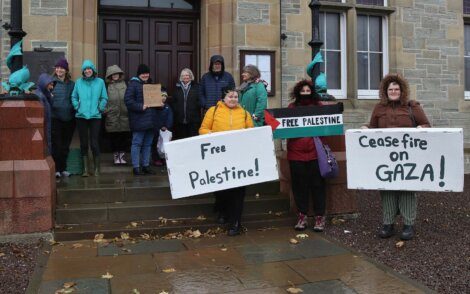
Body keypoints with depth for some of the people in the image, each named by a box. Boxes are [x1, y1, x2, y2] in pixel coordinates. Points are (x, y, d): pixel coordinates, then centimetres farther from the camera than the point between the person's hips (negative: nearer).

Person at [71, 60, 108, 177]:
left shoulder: (100, 82, 4)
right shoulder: (79, 82, 6)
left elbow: (104, 98, 7)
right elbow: (74, 97, 12)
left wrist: (100, 108, -4)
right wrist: (77, 107, -1)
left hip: (95, 116, -2)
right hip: (81, 116, 2)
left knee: (94, 143, -4)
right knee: (83, 143, 6)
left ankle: (97, 168, 11)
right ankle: (85, 169, 14)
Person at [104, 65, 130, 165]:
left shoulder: (125, 84, 8)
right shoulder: (107, 86, 4)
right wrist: (105, 109, -10)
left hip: (124, 115, 1)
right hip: (112, 116, -1)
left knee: (124, 137, 4)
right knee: (114, 137, 5)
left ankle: (122, 156, 16)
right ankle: (116, 156, 16)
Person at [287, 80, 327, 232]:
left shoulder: (318, 106, 8)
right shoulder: (292, 107, 9)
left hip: (315, 152, -1)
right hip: (296, 152, 1)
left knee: (317, 184, 3)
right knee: (299, 185, 6)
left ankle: (320, 217, 13)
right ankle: (302, 216, 18)